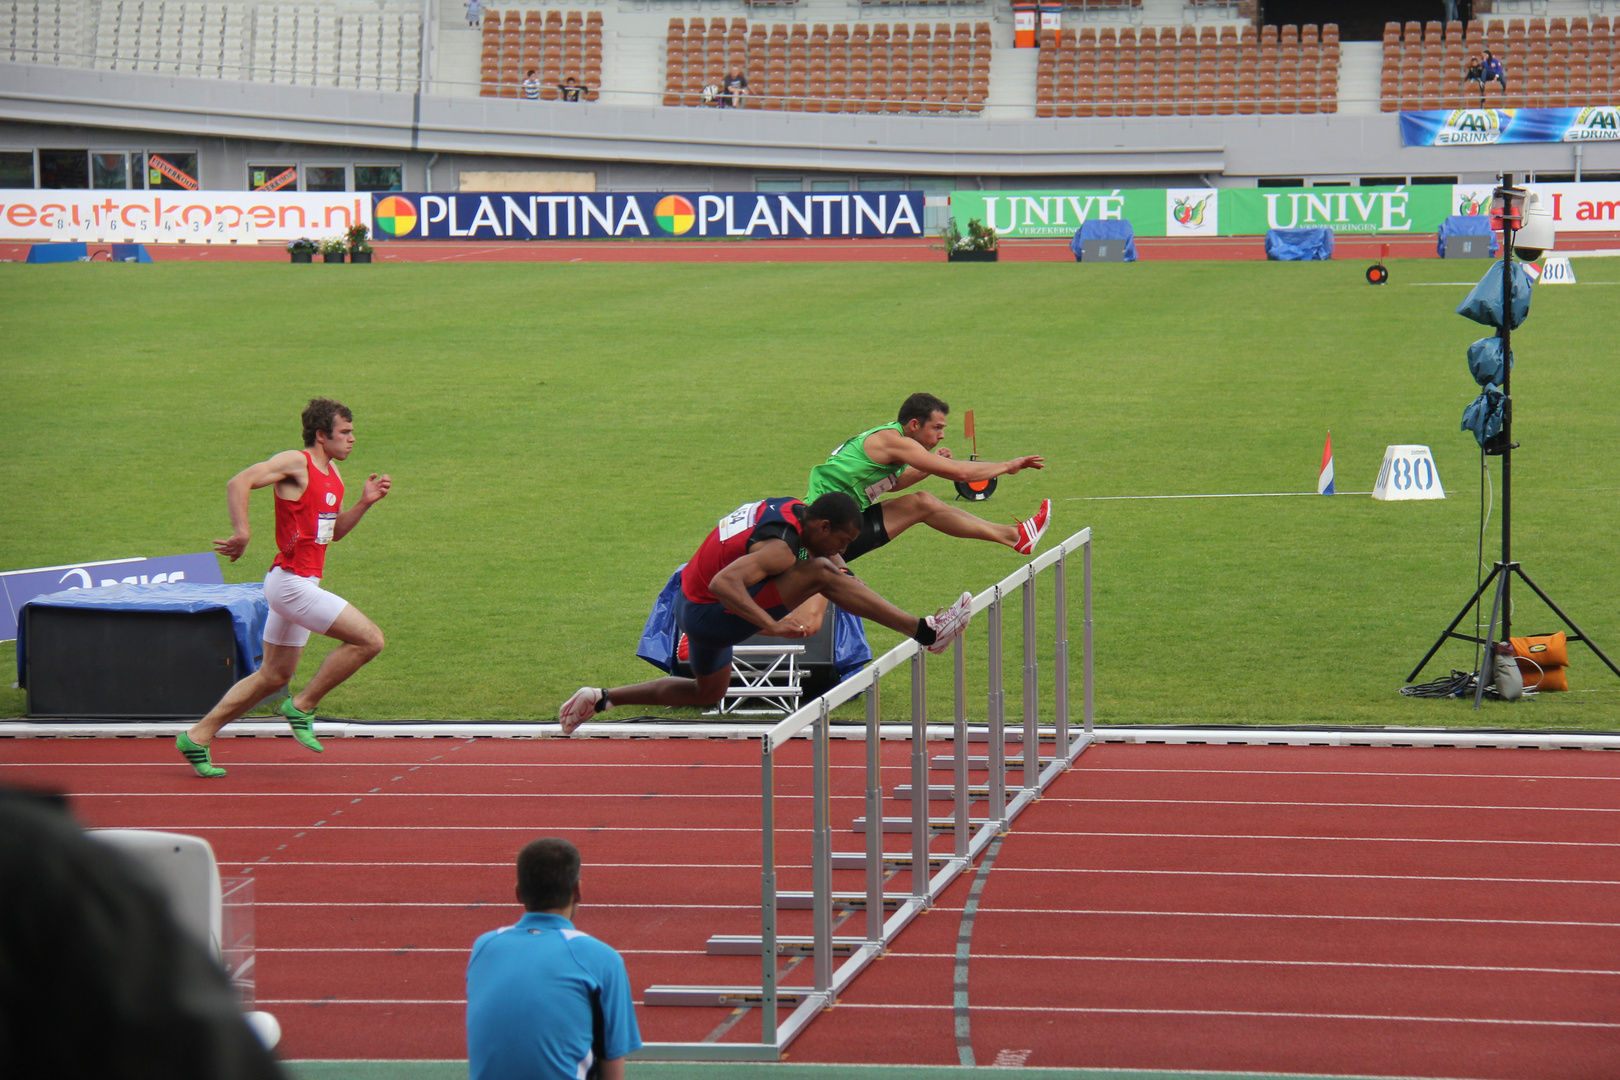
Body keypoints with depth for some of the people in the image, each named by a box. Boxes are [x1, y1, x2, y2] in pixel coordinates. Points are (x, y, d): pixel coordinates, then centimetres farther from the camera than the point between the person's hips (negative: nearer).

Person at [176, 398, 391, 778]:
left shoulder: (331, 472, 16)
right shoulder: (295, 463, -12)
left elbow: (334, 531, 23)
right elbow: (239, 483, -20)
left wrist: (365, 502, 10)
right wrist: (242, 534, -27)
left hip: (302, 585, 10)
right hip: (291, 583, -10)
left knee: (274, 676, 15)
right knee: (369, 639, -14)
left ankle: (197, 736, 20)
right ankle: (303, 706, -2)